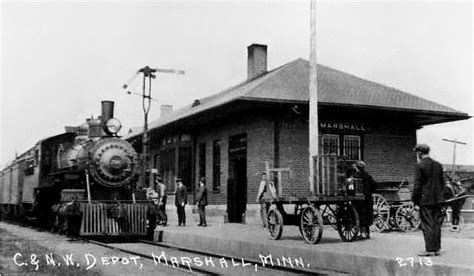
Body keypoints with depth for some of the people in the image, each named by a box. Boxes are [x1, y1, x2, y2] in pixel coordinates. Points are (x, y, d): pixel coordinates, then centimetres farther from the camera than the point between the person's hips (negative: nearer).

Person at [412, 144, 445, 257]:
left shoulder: (420, 166, -11)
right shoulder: (438, 165, 9)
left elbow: (417, 185, -12)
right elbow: (442, 183, 14)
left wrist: (415, 201, -7)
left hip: (426, 200, -6)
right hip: (438, 200, 6)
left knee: (427, 225, -1)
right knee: (436, 225, 10)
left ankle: (430, 249, 0)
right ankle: (437, 248, 15)